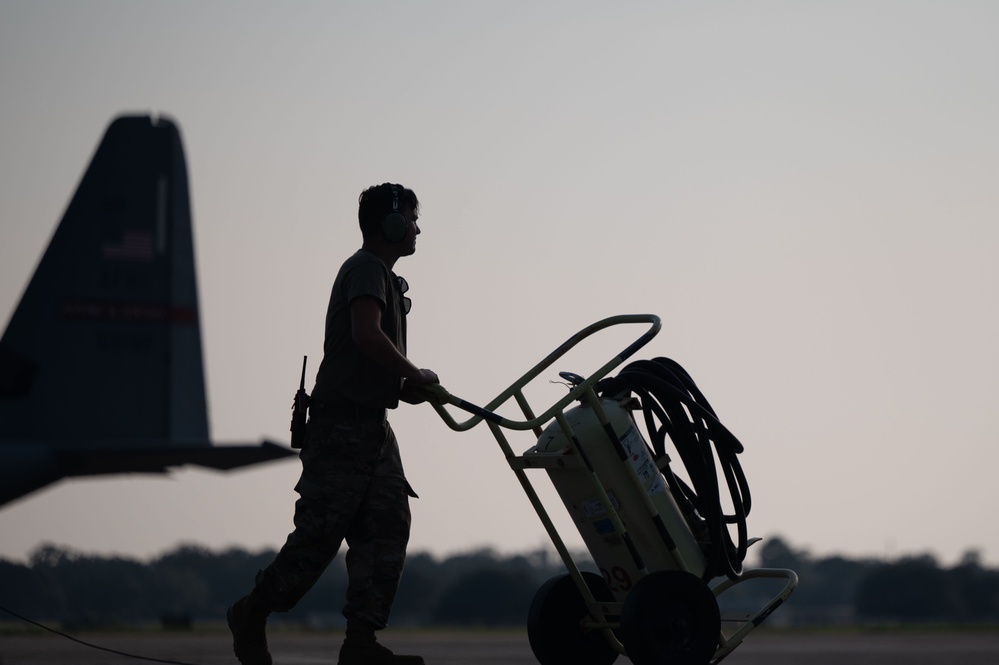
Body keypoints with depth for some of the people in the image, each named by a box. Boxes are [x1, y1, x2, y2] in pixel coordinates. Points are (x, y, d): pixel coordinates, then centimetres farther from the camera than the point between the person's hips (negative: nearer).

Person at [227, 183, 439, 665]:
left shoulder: (383, 276, 23)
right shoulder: (366, 268, -9)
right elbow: (366, 335, -25)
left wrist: (404, 385, 12)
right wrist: (414, 376, -14)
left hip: (371, 422, 10)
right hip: (343, 421, -10)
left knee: (387, 528, 1)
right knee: (321, 530, -8)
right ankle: (251, 614, 6)